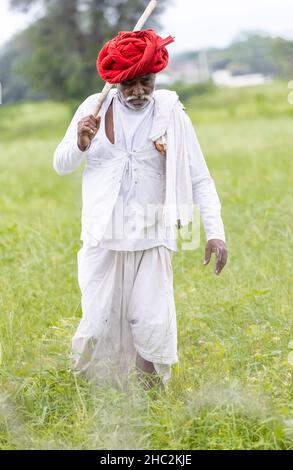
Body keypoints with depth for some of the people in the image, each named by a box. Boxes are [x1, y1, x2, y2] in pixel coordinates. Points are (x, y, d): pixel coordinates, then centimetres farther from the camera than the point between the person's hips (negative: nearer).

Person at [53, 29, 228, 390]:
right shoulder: (94, 108, 4)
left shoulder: (171, 113, -1)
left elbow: (199, 178, -1)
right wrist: (81, 143, -12)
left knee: (153, 325, -7)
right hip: (103, 235, 1)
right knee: (99, 323, 0)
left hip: (151, 237, -1)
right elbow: (61, 165, 10)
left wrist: (214, 232, -11)